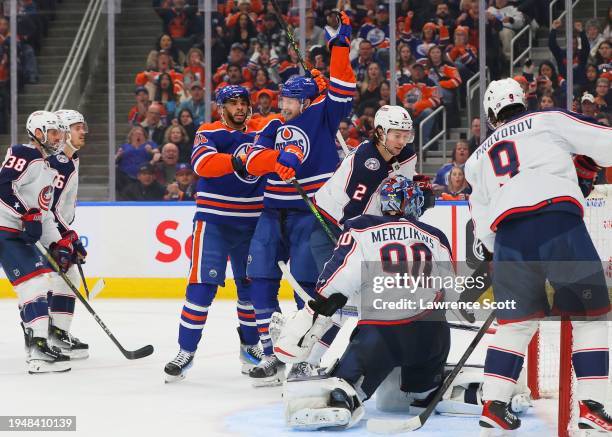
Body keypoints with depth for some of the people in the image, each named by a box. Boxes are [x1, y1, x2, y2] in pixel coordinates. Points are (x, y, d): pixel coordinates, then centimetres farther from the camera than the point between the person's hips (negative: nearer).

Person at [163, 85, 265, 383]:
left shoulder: (258, 134, 11)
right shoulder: (209, 133, -3)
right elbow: (202, 163, -22)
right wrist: (237, 161, -35)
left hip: (250, 222, 5)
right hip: (213, 220, -4)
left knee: (252, 284, 10)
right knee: (203, 284, -11)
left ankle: (250, 346, 26)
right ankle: (186, 350, -7)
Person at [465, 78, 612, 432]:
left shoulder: (479, 158, 31)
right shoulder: (549, 120, 18)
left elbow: (482, 223, 27)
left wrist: (501, 248, 36)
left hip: (507, 232, 4)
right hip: (556, 215, -4)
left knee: (518, 319, 18)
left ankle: (494, 404, 10)